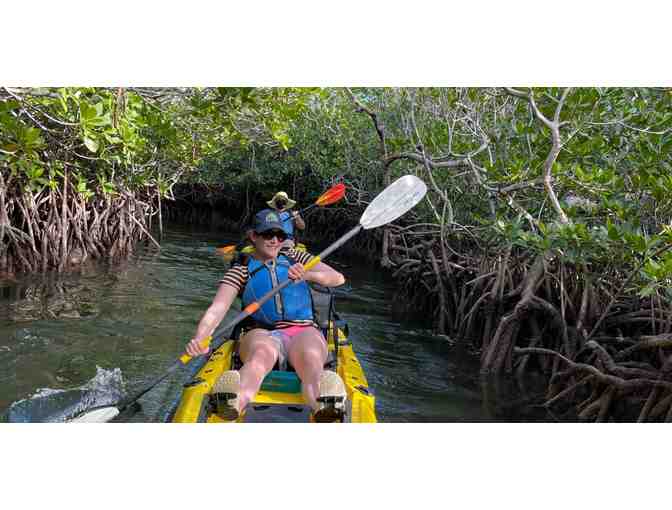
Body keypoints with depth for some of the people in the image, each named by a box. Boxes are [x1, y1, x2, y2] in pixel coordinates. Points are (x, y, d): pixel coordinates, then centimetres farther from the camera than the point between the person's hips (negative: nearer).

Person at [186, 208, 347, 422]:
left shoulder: (295, 258, 20)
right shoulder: (241, 271, 14)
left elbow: (338, 278, 8)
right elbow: (217, 309, -3)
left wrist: (308, 274, -14)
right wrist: (199, 339, -24)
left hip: (303, 332, 1)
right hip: (263, 334, 0)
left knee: (311, 357, -36)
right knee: (263, 352, -39)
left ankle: (323, 406, -71)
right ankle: (233, 403, -71)